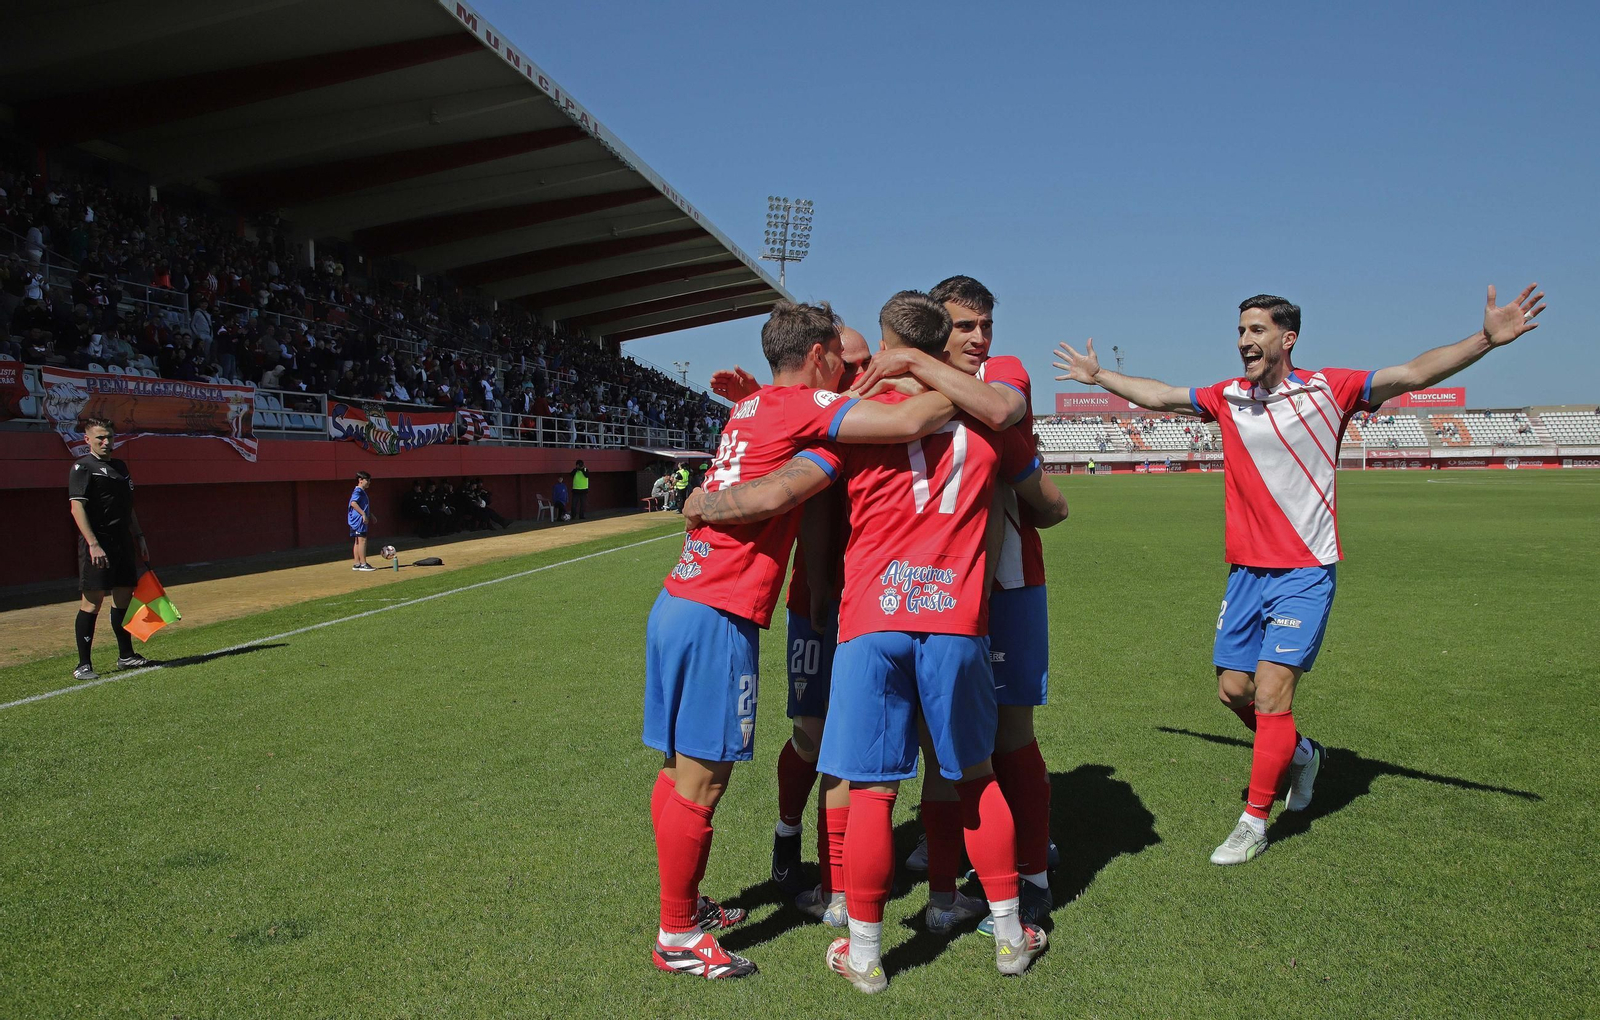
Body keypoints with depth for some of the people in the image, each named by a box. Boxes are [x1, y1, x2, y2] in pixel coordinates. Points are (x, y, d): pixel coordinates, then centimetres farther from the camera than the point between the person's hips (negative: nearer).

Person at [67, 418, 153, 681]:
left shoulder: (120, 466, 17)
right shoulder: (82, 467, -7)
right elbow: (77, 508, -16)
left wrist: (139, 536, 20)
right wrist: (93, 544, -24)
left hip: (123, 542, 8)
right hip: (97, 544, -8)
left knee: (124, 597, 13)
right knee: (92, 600, -8)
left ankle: (126, 656, 24)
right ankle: (83, 665, -4)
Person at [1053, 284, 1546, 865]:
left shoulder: (1327, 389, -6)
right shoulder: (1226, 398, 5)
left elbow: (1416, 374, -10)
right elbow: (1154, 396, 19)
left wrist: (1487, 338, -22)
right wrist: (1098, 376, 26)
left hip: (1305, 572, -5)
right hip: (1246, 570, 5)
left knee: (1271, 696, -9)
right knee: (1233, 690, 8)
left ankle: (1254, 822, 6)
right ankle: (1299, 752, 38)